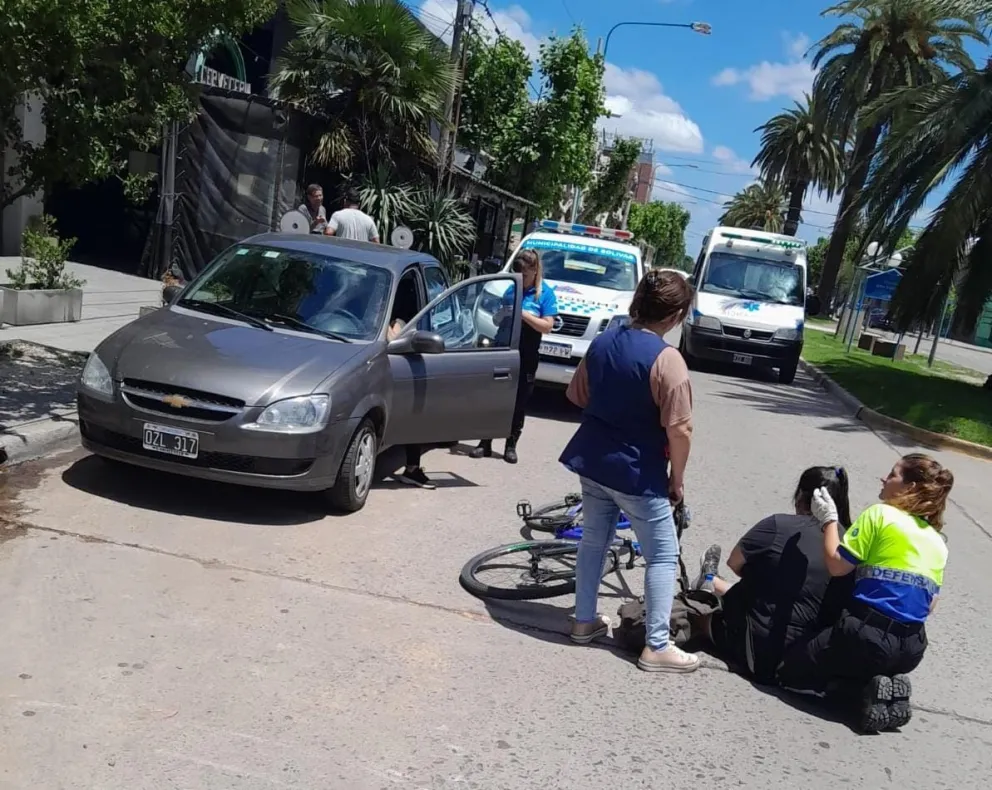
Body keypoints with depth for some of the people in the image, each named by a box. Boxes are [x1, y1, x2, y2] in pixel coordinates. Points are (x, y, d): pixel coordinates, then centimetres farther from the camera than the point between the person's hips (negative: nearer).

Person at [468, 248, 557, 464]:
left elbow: (547, 326, -10)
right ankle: (485, 443, 10)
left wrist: (523, 313, -19)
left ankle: (511, 446, 17)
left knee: (519, 403, 6)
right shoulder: (512, 289, 9)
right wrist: (499, 316, -5)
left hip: (525, 358, -3)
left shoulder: (545, 293, -3)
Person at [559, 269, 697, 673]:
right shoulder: (667, 359, -21)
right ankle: (656, 647, 10)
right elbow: (679, 431, -20)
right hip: (638, 473, -7)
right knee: (663, 556, 6)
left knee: (594, 539, 21)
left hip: (591, 460, 7)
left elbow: (577, 395, 11)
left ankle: (584, 621, 31)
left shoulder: (601, 341, -1)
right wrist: (676, 478, -6)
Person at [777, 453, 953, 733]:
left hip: (867, 635, -7)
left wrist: (828, 519, 3)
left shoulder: (880, 514, -6)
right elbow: (929, 606, 14)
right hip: (912, 649, 7)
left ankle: (869, 688, -8)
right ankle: (889, 684, 4)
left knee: (789, 671, 9)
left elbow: (837, 564, -8)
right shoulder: (938, 542, 13)